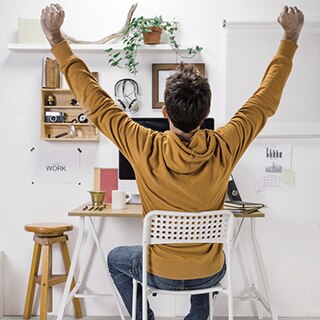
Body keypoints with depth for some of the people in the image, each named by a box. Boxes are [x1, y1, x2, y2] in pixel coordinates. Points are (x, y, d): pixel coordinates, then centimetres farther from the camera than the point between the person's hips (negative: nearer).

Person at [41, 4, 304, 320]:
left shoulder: (146, 148, -25)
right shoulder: (225, 148, -21)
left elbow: (94, 101, -16)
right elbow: (266, 99, -8)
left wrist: (56, 39, -8)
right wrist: (290, 37, 3)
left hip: (160, 274, -2)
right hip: (210, 273, 2)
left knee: (116, 258, 31)